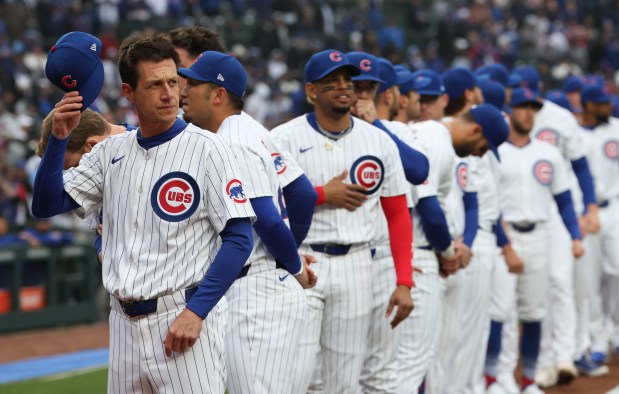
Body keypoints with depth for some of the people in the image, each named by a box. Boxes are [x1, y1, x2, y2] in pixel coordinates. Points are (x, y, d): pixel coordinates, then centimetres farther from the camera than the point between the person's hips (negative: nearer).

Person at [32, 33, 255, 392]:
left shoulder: (207, 149, -6)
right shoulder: (111, 151, 10)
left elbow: (239, 238, -11)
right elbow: (47, 205, 9)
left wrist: (196, 311, -17)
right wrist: (59, 138, -4)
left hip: (184, 319, -5)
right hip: (124, 321, 5)